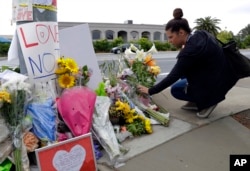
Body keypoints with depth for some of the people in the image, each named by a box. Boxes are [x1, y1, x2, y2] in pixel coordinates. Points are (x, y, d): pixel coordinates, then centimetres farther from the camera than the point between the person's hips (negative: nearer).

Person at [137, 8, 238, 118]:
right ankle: (197, 101, 17)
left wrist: (150, 91, -14)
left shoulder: (191, 49, -27)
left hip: (216, 83, -9)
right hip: (222, 74, 9)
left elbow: (173, 77, -22)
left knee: (175, 90, 2)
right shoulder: (200, 34, -2)